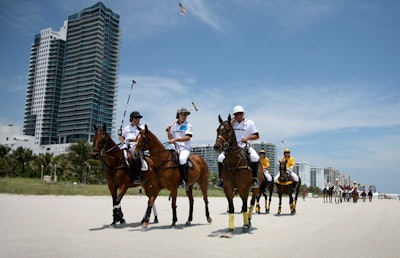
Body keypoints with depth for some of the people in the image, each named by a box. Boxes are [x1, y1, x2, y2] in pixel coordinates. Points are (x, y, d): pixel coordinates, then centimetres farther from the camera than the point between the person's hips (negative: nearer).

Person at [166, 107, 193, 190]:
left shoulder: (188, 125, 0)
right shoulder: (174, 125, 13)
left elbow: (187, 138, -14)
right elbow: (170, 138, 20)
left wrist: (176, 139, -21)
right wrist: (168, 131, 1)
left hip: (185, 148, -6)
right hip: (176, 148, 6)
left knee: (182, 159, -33)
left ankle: (186, 181, -26)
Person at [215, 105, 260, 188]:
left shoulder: (250, 122, 4)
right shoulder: (232, 122, 11)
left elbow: (257, 136, 3)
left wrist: (248, 138, -15)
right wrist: (232, 123, -7)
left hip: (245, 146, -2)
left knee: (255, 158, -31)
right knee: (220, 158, -17)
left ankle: (254, 178, -17)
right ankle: (220, 179, -6)